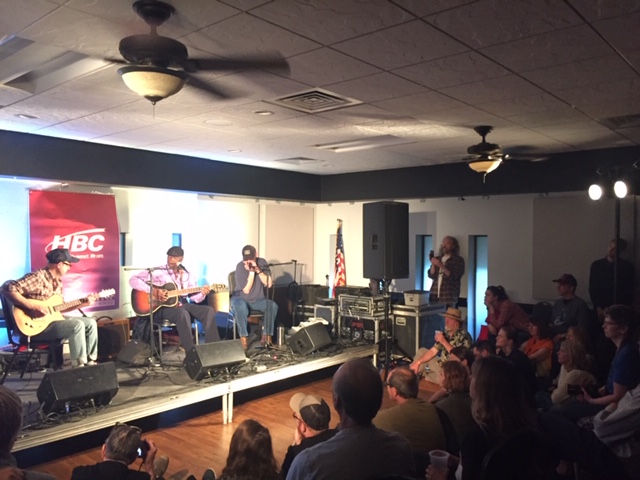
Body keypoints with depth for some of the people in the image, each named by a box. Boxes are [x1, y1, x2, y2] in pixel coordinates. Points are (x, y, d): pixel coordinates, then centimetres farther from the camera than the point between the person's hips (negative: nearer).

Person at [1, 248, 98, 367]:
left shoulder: (57, 281, 12)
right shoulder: (38, 277, -17)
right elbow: (7, 288, -26)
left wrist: (83, 303, 7)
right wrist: (32, 306, -30)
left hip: (53, 318, 9)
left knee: (91, 322, 4)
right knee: (77, 325, -27)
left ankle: (90, 361, 8)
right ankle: (79, 366, -19)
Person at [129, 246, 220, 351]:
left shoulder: (188, 276, 11)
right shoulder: (158, 271, -3)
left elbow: (194, 297, 7)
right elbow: (133, 280, -10)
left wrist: (202, 293, -16)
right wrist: (153, 291, -21)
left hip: (182, 305, 5)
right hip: (161, 308, -5)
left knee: (208, 310, -17)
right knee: (183, 314, -37)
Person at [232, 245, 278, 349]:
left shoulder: (262, 262, -8)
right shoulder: (240, 267, -18)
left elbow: (269, 284, -14)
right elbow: (246, 290, -22)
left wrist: (258, 270, -25)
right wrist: (251, 271, -29)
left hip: (258, 300, 3)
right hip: (241, 299, -3)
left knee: (273, 305, -24)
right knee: (241, 306, -37)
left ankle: (267, 336, -15)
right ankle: (244, 337, -25)